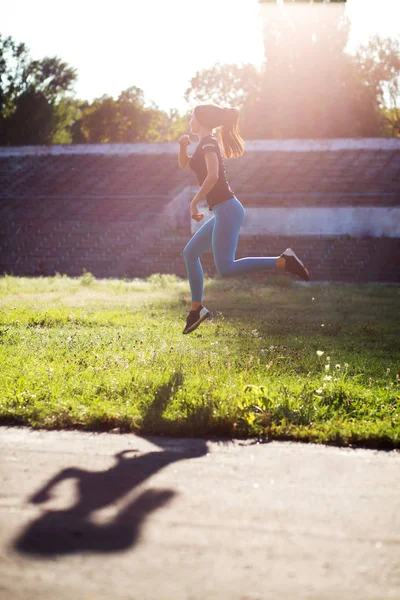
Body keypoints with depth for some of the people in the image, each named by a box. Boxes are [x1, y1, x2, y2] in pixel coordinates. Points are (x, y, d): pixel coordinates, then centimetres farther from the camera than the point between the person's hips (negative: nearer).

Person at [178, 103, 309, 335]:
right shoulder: (208, 144, 20)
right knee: (190, 252, 14)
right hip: (223, 211, 10)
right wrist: (183, 146, 14)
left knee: (226, 268, -15)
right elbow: (184, 165, 33)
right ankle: (196, 309, 18)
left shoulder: (208, 142, -9)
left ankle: (284, 261, -18)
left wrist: (194, 203, -16)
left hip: (227, 209, -10)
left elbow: (213, 176, -23)